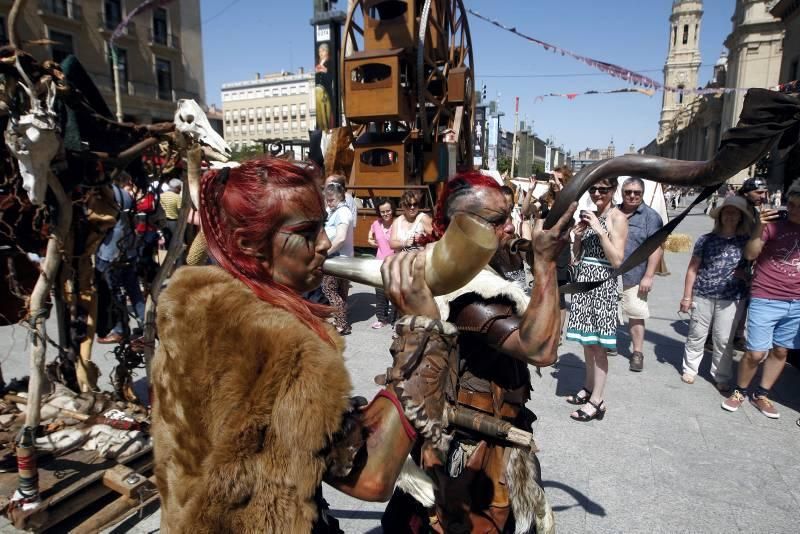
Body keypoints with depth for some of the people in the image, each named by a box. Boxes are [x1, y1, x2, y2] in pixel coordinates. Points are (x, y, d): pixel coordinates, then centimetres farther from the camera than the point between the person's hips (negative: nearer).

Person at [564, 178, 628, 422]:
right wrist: (578, 235, -4)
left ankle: (597, 401, 6)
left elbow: (617, 260, -15)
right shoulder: (589, 215, 13)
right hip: (584, 280, 7)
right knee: (586, 340, 14)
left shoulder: (618, 217, -7)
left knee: (597, 344, -2)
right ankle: (589, 388, 27)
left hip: (603, 283, -7)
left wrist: (600, 230, -19)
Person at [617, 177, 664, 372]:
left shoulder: (650, 216, -6)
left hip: (633, 278, -4)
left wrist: (648, 276, -17)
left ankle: (637, 352, 15)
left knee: (636, 315, 2)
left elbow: (656, 248, -11)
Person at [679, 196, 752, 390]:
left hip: (731, 299, 0)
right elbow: (693, 268, 2)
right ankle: (689, 369, 26)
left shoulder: (747, 241, 1)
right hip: (702, 295, 0)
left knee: (724, 339, 8)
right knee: (696, 335, 10)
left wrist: (744, 273, -11)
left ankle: (722, 377, 23)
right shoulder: (706, 240, -1)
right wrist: (687, 296, 1)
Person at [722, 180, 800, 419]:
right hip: (765, 300, -4)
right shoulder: (773, 225, -6)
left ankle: (761, 394, 27)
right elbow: (750, 254, -13)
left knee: (780, 351, 11)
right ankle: (740, 391, 18)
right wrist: (759, 228, -25)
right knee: (756, 353, -3)